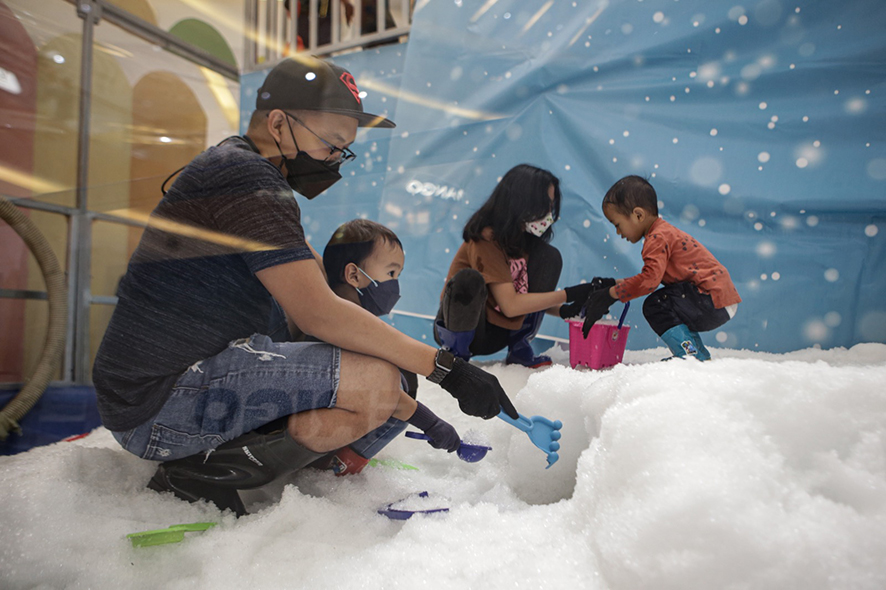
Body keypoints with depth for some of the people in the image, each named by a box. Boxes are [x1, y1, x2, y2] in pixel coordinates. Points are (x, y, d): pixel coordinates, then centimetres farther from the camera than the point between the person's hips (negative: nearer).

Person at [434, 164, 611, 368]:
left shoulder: (526, 238, 1)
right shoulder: (487, 237, -22)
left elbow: (528, 296, 5)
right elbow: (510, 305, -25)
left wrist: (566, 311, -11)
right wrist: (568, 294, -22)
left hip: (498, 333, 7)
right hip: (459, 326, -6)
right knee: (469, 280, -38)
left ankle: (520, 348, -4)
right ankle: (456, 352, -12)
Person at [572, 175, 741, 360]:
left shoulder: (658, 238, -15)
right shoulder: (664, 231, 18)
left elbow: (650, 279, -26)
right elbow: (651, 277, 21)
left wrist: (610, 294, -19)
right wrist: (615, 283, 16)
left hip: (714, 301, -10)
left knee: (654, 305, -10)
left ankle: (689, 353, -10)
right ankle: (700, 354, 19)